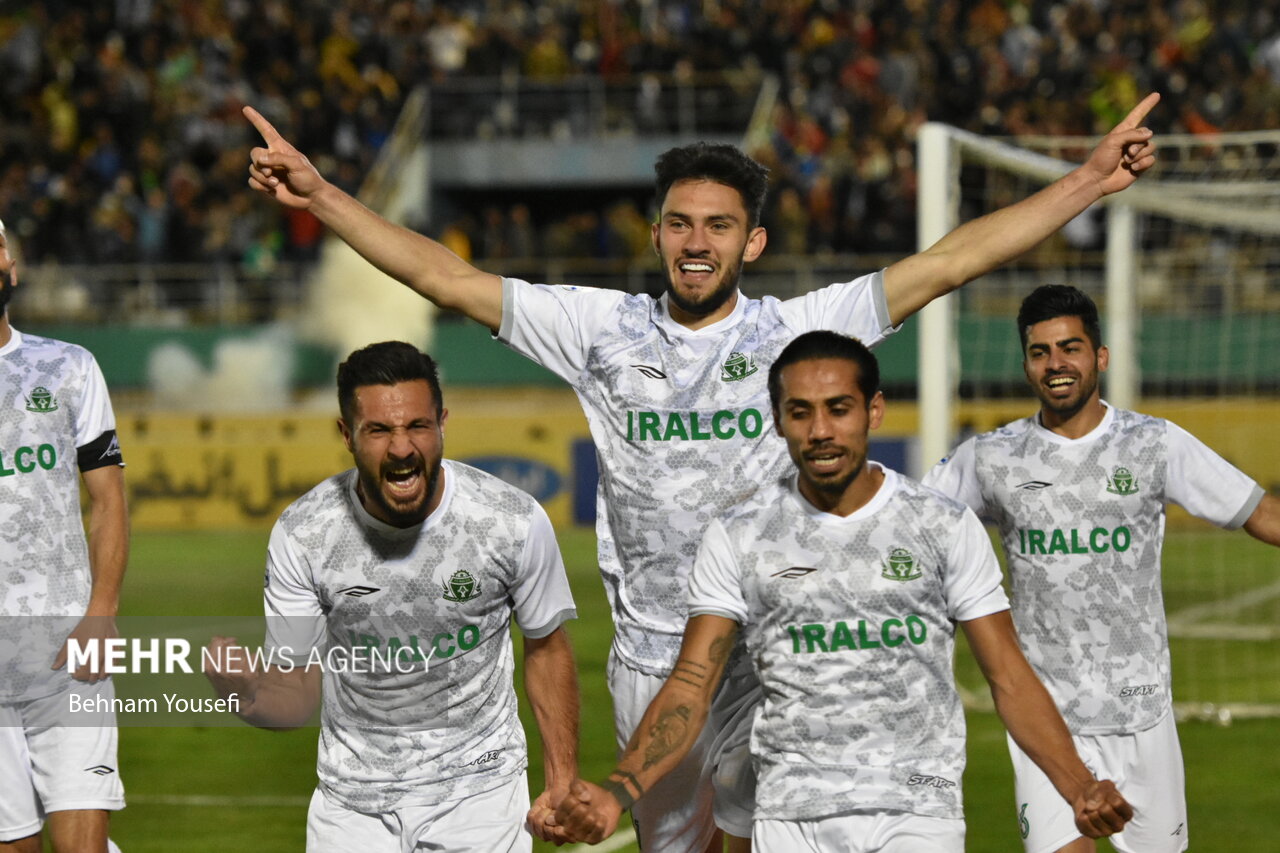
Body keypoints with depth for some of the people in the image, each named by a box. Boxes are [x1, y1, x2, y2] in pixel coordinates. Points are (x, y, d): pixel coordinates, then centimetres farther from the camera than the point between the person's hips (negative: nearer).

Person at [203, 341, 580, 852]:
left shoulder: (515, 522, -14)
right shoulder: (300, 535, -14)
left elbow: (545, 647, 3)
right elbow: (298, 693, -7)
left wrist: (563, 779, -3)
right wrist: (246, 692, -29)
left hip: (478, 789, -1)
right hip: (352, 804, 1)